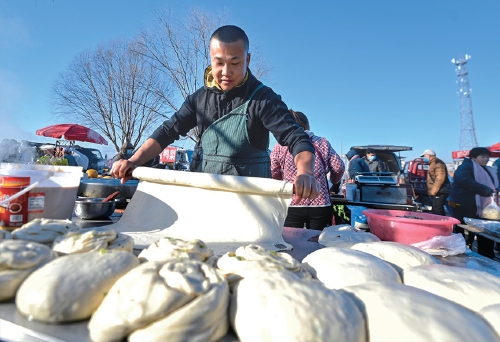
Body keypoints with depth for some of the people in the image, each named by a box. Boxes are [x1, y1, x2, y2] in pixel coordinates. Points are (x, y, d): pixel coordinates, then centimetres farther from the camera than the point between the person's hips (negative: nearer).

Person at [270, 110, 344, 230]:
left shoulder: (280, 147, 1)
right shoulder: (322, 142, 3)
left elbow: (273, 174, -1)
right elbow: (338, 167, 1)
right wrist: (333, 181, 21)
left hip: (291, 206, 0)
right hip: (320, 205, 1)